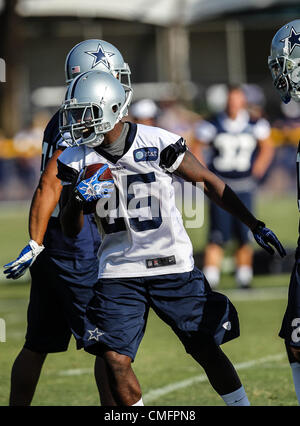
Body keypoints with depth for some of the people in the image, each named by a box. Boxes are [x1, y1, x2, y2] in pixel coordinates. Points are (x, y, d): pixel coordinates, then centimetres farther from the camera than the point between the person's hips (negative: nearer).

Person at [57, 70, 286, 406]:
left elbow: (209, 182, 0)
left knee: (207, 351, 2)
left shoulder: (156, 143, -11)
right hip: (119, 272, 2)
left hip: (172, 265, -2)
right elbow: (70, 230, 1)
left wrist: (255, 225, 0)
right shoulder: (77, 160, -2)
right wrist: (79, 199, -21)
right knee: (115, 360, -10)